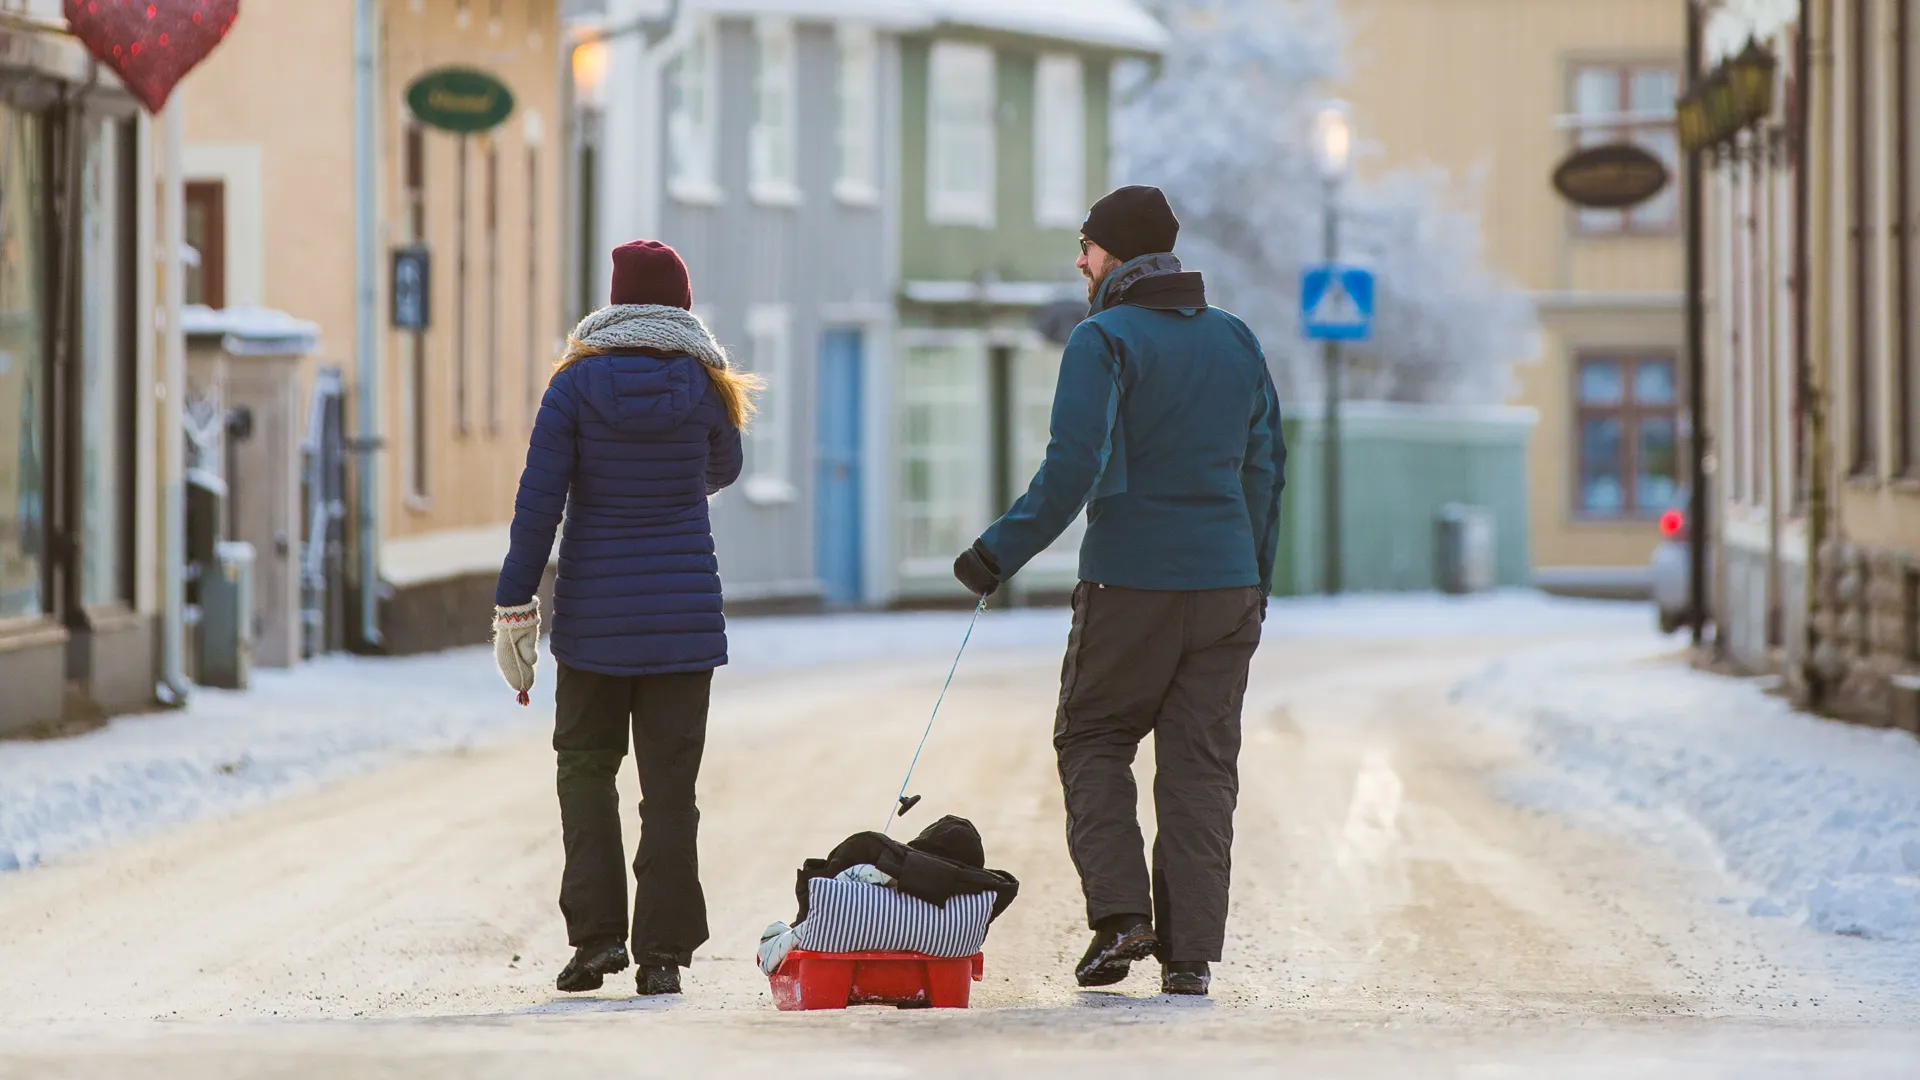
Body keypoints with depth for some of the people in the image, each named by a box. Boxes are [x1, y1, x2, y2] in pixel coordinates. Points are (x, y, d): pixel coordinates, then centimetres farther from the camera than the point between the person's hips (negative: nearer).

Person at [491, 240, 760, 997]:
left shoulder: (575, 387, -7)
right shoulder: (705, 388, -2)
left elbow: (539, 503, -8)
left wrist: (513, 608, -3)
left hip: (594, 614, -1)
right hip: (684, 614, 1)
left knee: (586, 767, 14)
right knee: (669, 783, 5)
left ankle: (596, 931, 4)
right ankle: (663, 950, 2)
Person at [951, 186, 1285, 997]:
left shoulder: (1104, 341, -8)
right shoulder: (1236, 342, 11)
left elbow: (1074, 470, -17)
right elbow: (1265, 468, 16)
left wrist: (1000, 552, -12)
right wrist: (1256, 581, 23)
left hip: (1130, 586, -5)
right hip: (1227, 586, 5)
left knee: (1091, 741, 12)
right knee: (1201, 762, 7)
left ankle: (1120, 911, -5)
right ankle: (1191, 950, 4)